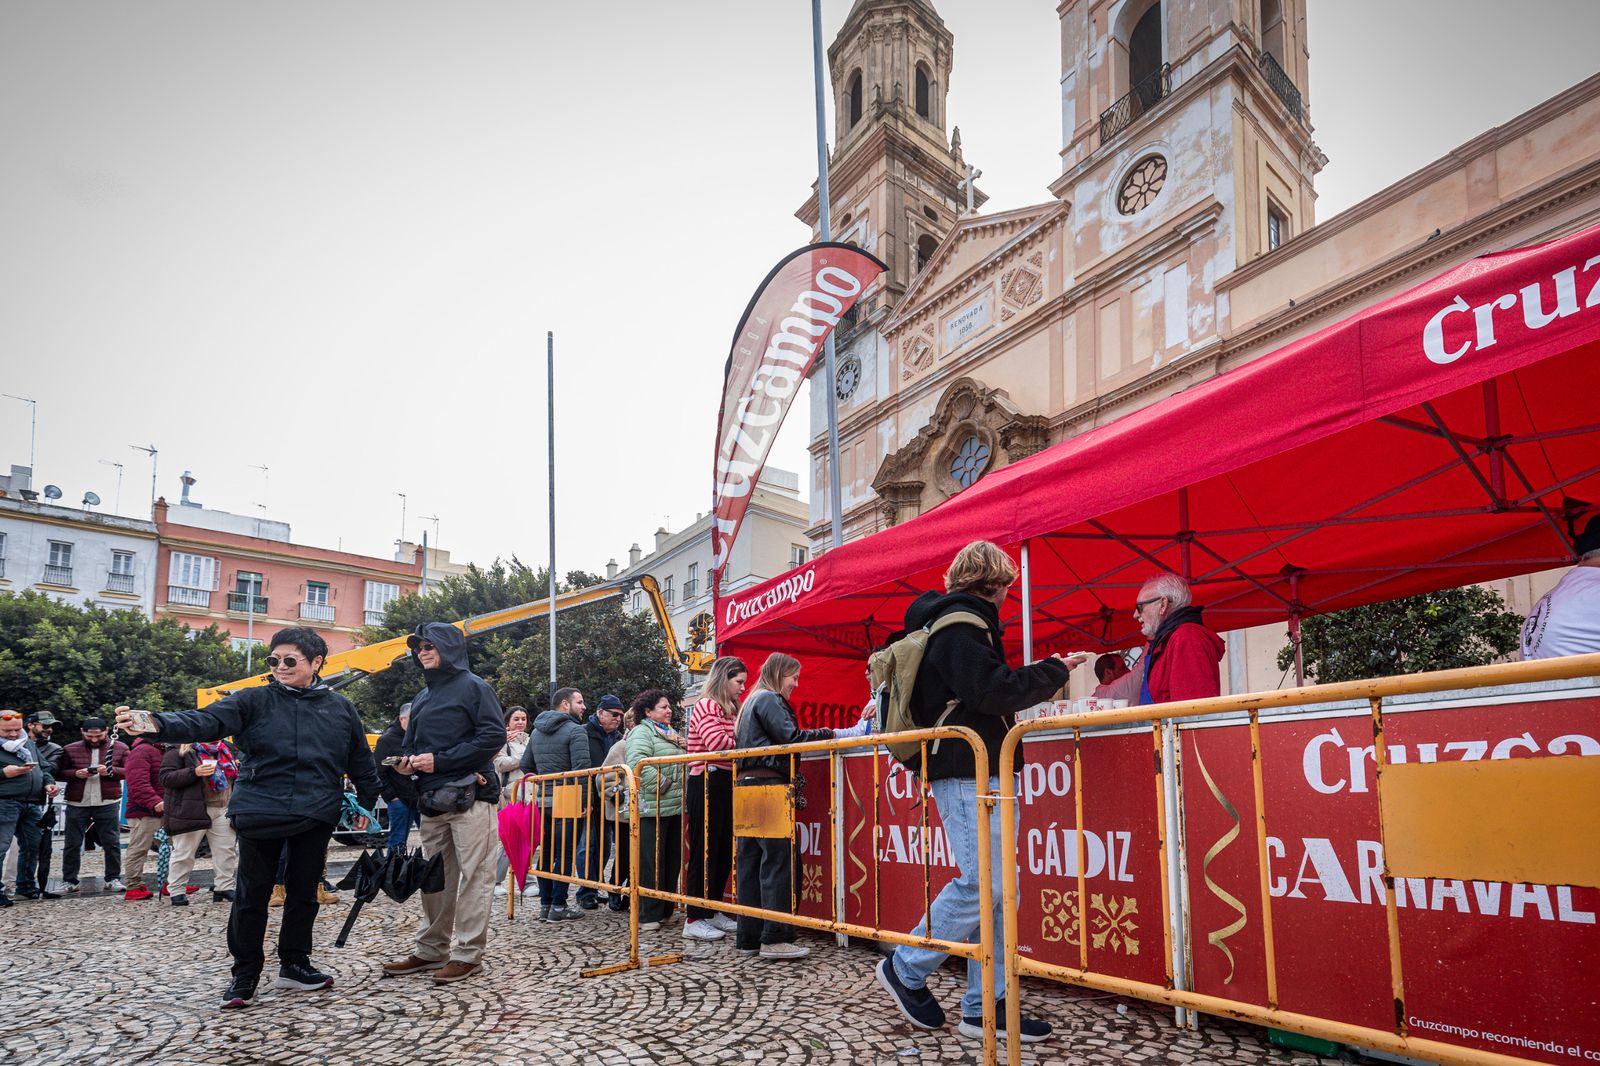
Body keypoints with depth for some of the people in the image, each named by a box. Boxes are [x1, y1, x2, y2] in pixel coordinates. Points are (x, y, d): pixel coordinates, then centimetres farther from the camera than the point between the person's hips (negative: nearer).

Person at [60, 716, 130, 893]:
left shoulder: (119, 748, 3)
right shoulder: (70, 750, 5)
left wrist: (111, 770, -15)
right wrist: (76, 774, -12)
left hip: (107, 804, -1)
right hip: (77, 805, 1)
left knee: (112, 842, 2)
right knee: (72, 843, 5)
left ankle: (113, 879, 11)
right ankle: (69, 881, 16)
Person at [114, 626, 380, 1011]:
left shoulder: (339, 707, 5)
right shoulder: (254, 700, -2)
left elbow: (360, 759, 14)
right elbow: (206, 721, -17)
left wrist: (365, 802, 16)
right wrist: (157, 723, -35)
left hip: (316, 816, 2)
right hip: (259, 814, -2)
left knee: (304, 892, 12)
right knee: (251, 894, 4)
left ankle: (294, 965, 28)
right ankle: (245, 975, 18)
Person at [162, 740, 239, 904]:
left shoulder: (225, 749, 16)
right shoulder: (178, 751, -5)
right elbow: (166, 778, -14)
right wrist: (194, 772, -24)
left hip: (222, 809, 6)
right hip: (191, 810, -6)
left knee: (226, 850, 7)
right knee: (184, 853, 2)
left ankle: (224, 888, 17)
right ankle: (176, 892, 15)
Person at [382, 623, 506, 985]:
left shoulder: (474, 687, -3)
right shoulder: (422, 698, 19)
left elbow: (494, 736, -12)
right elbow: (411, 743, 26)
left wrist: (439, 760, -13)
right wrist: (407, 761, 1)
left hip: (470, 797, -7)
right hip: (432, 801, 7)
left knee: (473, 877, -3)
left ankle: (468, 954, 3)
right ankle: (431, 950, 22)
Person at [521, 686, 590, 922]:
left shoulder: (537, 732, 15)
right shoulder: (575, 730, -11)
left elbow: (525, 765, 22)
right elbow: (582, 768, -19)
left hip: (542, 801, 7)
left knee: (545, 854, 13)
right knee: (564, 855, -2)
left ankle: (545, 904, 17)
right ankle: (558, 907, -1)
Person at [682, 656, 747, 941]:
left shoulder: (729, 710, 21)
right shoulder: (706, 706, -8)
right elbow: (717, 742, -22)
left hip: (725, 787, 9)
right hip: (708, 786, -9)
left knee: (724, 852, 13)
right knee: (705, 852, -5)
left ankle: (712, 912, 23)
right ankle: (694, 920, 1)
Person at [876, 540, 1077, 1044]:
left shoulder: (953, 621, 21)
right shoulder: (963, 624, -11)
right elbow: (993, 690, -21)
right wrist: (1054, 670, -10)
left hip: (980, 775, 11)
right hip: (968, 773, -11)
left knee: (994, 889, 8)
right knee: (981, 884, -9)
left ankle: (984, 1007, 11)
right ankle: (906, 971, 6)